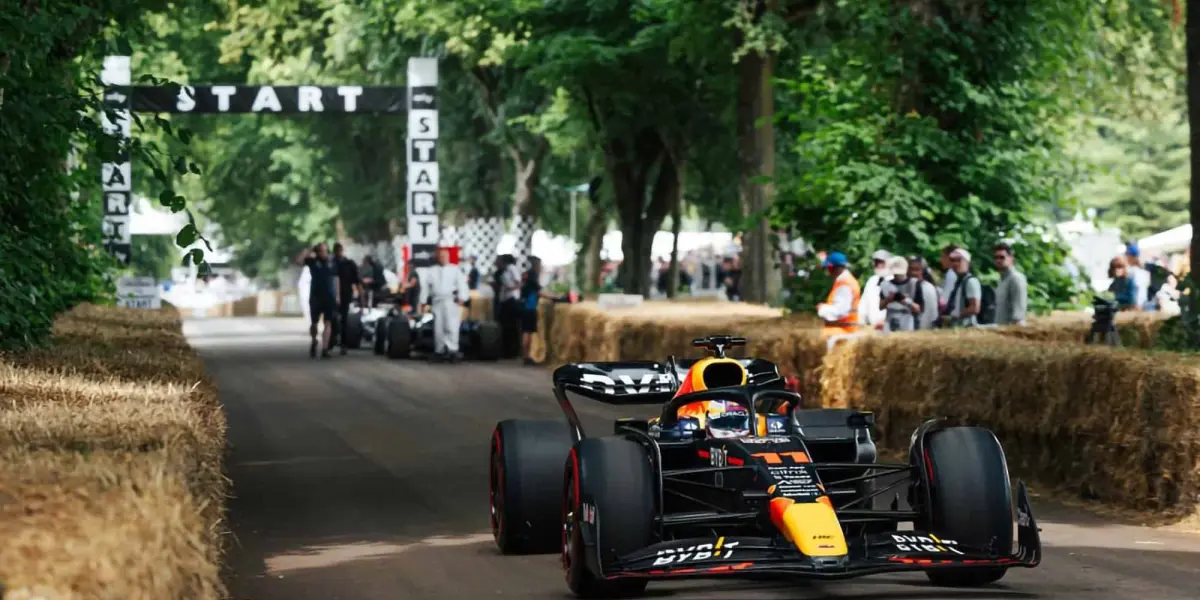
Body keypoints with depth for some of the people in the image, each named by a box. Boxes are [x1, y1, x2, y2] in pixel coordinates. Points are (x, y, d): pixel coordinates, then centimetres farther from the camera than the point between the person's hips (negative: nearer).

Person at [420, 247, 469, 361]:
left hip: (452, 301, -3)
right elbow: (426, 286, 17)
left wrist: (461, 298, -13)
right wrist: (423, 301, 12)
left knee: (451, 326, -15)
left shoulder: (455, 269, 10)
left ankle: (452, 349, -21)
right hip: (437, 301, 3)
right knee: (438, 327, 3)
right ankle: (440, 350, 12)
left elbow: (462, 284, 0)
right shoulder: (432, 271, 17)